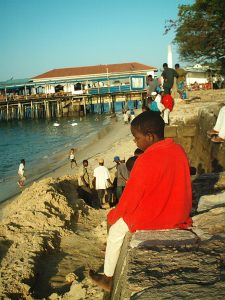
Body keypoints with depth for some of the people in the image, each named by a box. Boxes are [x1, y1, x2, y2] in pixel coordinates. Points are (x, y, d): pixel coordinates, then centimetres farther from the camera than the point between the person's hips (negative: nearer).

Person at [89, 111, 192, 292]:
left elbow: (130, 198, -16)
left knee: (117, 227, 17)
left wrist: (113, 215, 1)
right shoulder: (179, 150, -4)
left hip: (152, 219, -7)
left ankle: (108, 278, 31)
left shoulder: (146, 161, -26)